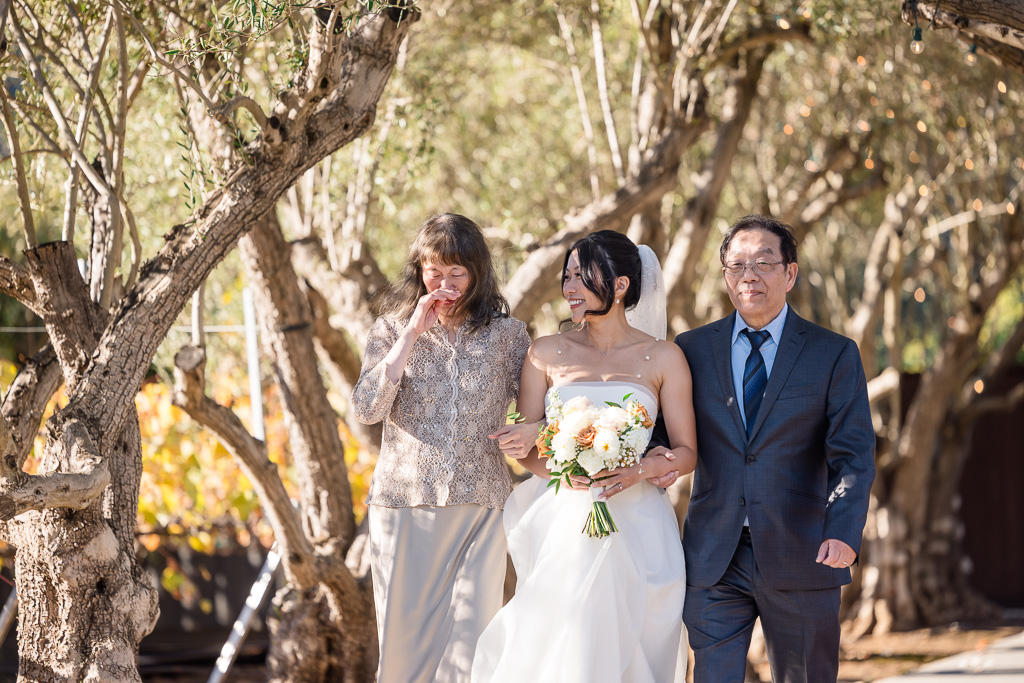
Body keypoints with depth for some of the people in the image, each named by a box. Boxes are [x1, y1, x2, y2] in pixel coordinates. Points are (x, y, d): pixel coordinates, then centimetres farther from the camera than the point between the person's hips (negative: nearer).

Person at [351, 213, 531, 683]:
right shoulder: (391, 329, 7)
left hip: (480, 509, -1)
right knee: (405, 634, 5)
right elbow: (366, 408, -7)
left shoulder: (507, 335, 6)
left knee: (469, 638, -6)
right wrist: (413, 333, -9)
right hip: (405, 505, 1)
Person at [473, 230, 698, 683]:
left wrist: (640, 470, -16)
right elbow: (523, 447, 7)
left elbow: (687, 452, 4)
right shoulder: (546, 354, 8)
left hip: (635, 531, -1)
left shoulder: (663, 359, 4)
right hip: (563, 528, 1)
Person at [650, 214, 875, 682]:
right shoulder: (693, 349, 7)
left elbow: (853, 457, -7)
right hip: (714, 560, 1)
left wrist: (843, 533, -23)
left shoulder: (834, 355, 0)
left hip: (800, 560, -1)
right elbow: (670, 430, 13)